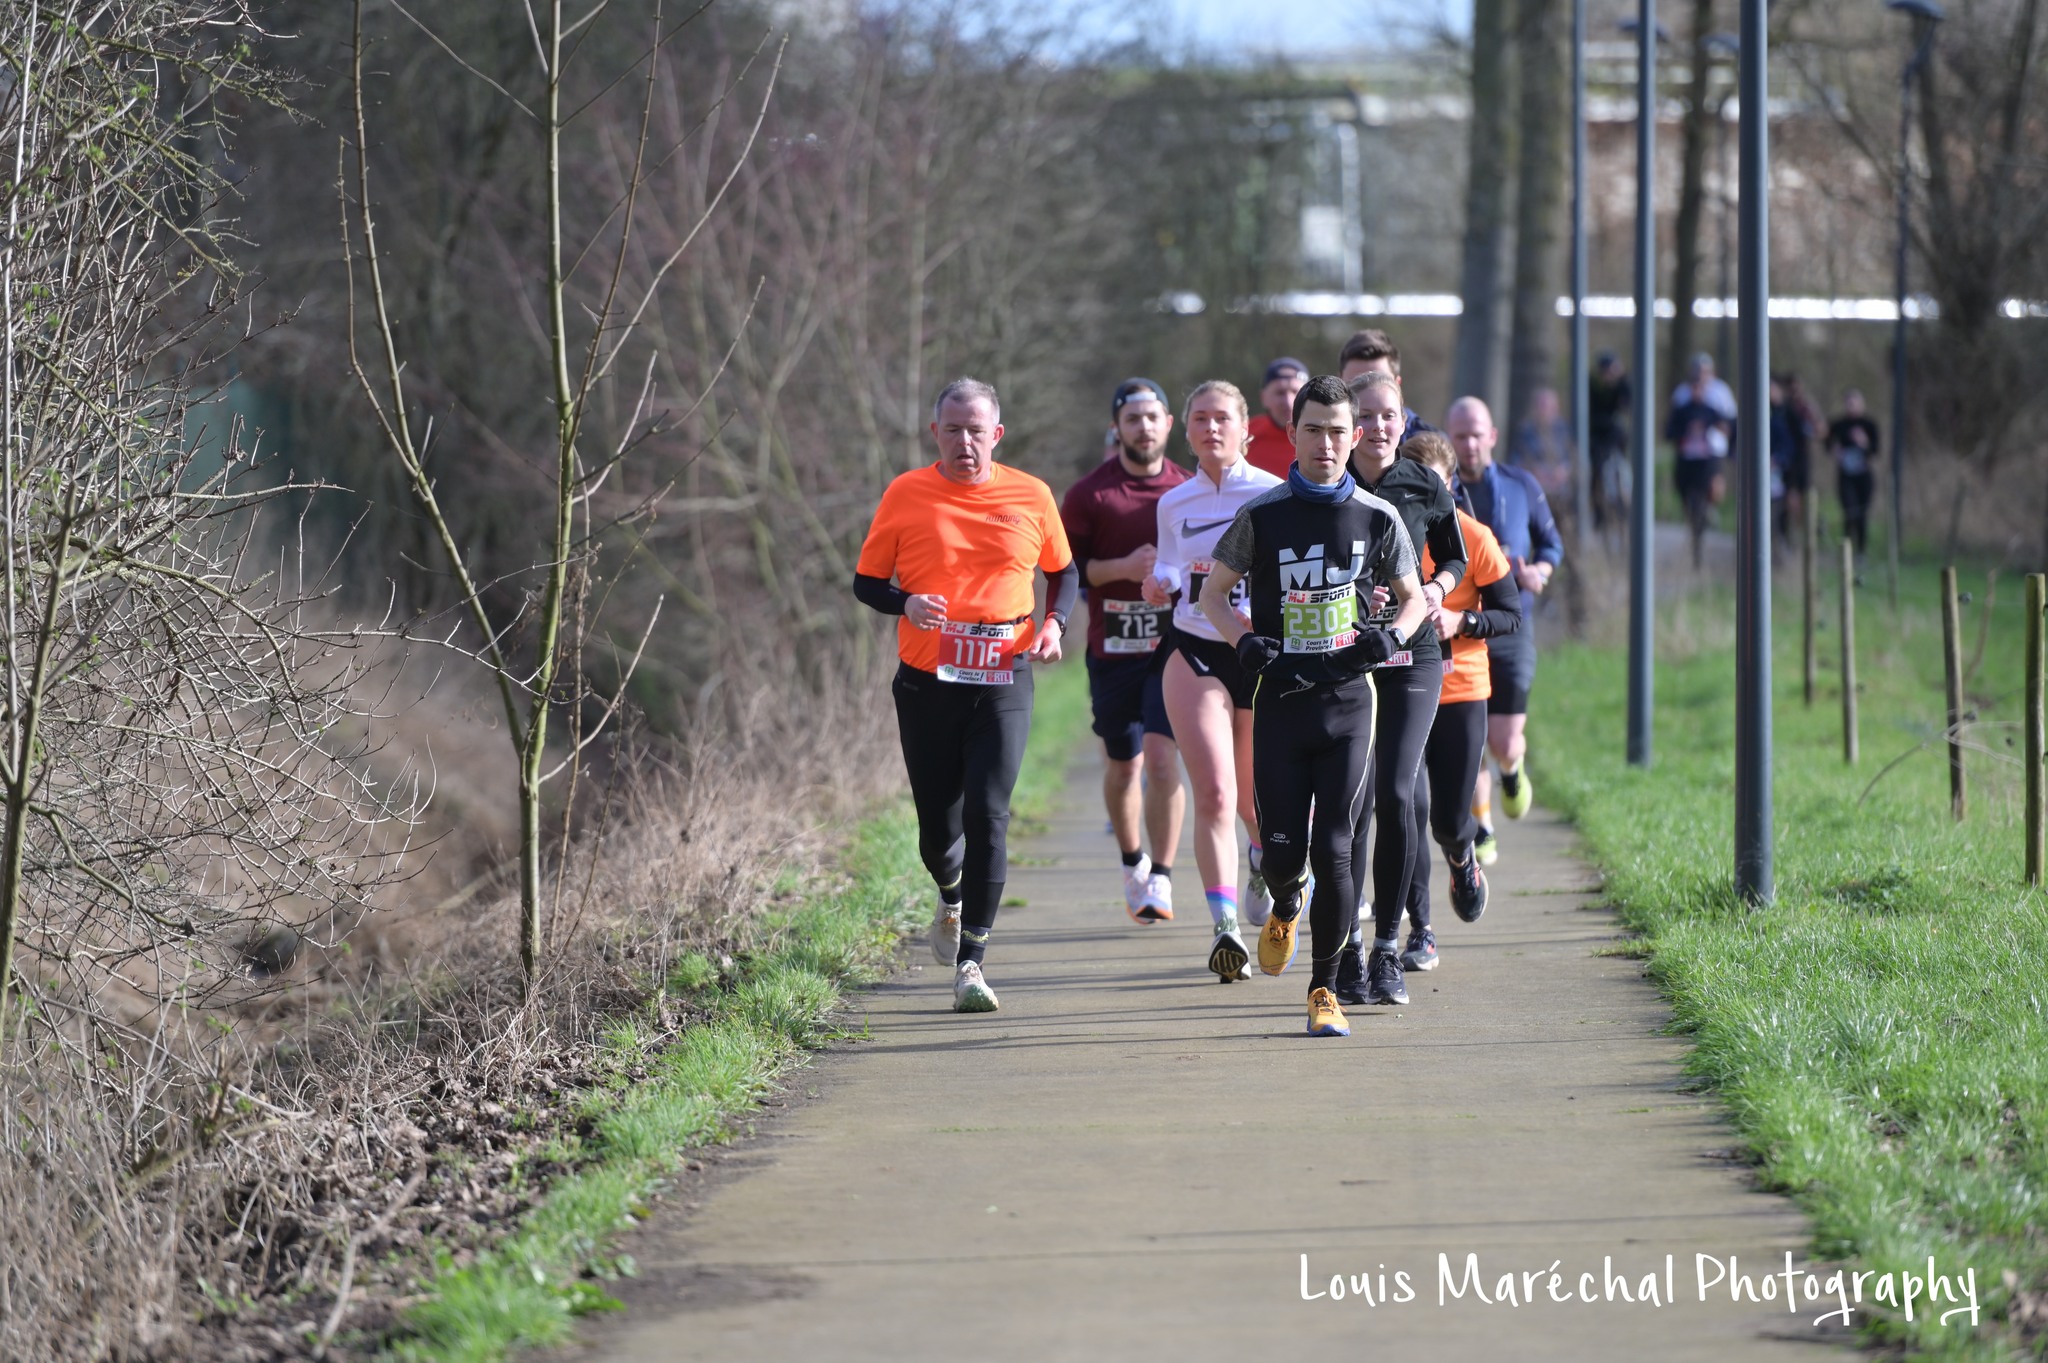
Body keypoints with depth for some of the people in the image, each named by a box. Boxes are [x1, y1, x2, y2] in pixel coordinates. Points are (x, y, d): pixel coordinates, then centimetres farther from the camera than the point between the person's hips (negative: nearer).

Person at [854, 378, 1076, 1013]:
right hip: (926, 685, 0)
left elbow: (1063, 570, 19)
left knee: (987, 814, -14)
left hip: (1003, 682, 0)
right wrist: (906, 604, -15)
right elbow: (866, 581, 6)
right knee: (938, 825, 6)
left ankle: (970, 962, -11)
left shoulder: (1030, 497, 4)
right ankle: (952, 896, 42)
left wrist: (1055, 622, 0)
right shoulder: (904, 495, 1)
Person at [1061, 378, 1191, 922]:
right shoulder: (1090, 493, -1)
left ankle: (1162, 878, -6)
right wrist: (1121, 568, -16)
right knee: (1123, 767, 10)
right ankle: (1133, 864, 33)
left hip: (1174, 646, 0)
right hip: (1113, 647, 0)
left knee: (1161, 757, -14)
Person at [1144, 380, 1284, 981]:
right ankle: (1224, 927, -19)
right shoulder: (1174, 504, 8)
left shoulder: (1273, 494, -2)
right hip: (1194, 655, 1)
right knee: (1213, 794, -15)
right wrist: (1160, 585, -2)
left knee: (1253, 797, 13)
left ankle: (1264, 859, 49)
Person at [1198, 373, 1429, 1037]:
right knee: (1283, 851, -3)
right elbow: (1214, 591, 10)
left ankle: (1324, 987, 6)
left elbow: (1413, 597, 15)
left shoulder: (1377, 518, 3)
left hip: (1347, 704, 0)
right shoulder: (1261, 516, 0)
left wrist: (1390, 637, -6)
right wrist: (1247, 644, -8)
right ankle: (1285, 907, 34)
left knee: (1333, 851, -7)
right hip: (1281, 700, 0)